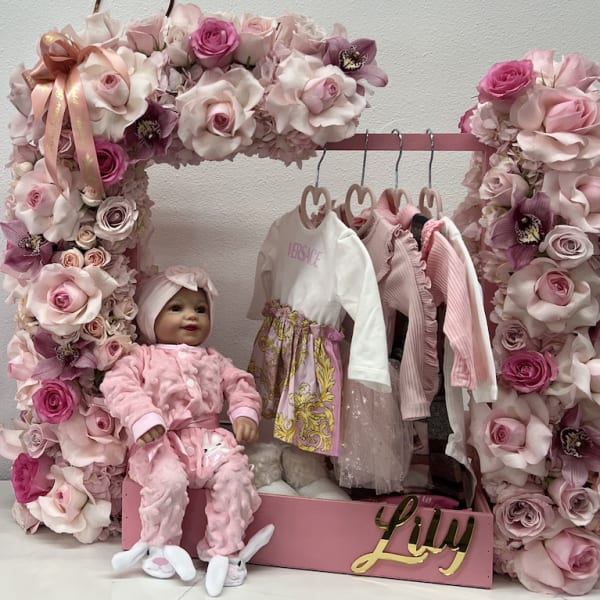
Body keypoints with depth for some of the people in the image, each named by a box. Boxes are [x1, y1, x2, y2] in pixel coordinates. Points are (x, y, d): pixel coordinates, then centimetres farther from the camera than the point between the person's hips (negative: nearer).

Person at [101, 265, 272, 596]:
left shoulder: (212, 359, 20)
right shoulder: (141, 357, 6)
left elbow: (239, 382, 16)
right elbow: (118, 385, -8)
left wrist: (245, 413, -4)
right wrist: (143, 417, -24)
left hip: (207, 437, 4)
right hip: (160, 441, -3)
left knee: (234, 472, -21)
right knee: (168, 479, -31)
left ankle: (223, 550, -8)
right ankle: (159, 545, -3)